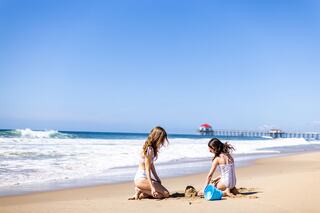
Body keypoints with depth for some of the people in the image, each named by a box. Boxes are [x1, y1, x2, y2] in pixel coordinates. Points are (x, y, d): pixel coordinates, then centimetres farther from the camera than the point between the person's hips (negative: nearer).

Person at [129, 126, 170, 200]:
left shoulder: (151, 148, 8)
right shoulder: (150, 150, -20)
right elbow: (147, 170, -21)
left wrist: (157, 178, 17)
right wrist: (152, 187, -24)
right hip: (141, 179, -10)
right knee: (166, 194, -9)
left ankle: (142, 194, 7)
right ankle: (141, 190, -7)